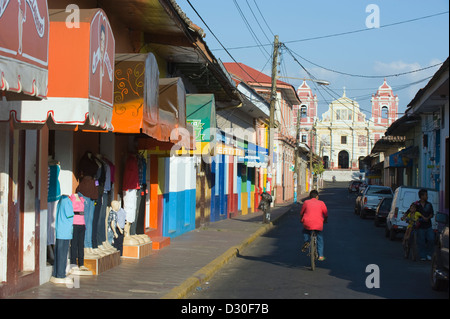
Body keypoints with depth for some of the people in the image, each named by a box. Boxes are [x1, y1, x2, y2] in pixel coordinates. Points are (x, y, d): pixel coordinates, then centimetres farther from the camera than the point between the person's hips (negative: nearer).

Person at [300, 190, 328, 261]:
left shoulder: (306, 202, 8)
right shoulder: (321, 203, 7)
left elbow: (301, 213, 16)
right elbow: (326, 214, 13)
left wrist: (302, 219, 36)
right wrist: (325, 220, 34)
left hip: (307, 223, 0)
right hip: (318, 225, 0)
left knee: (305, 231, 33)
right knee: (320, 239, 16)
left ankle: (306, 241, 8)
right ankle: (320, 256, 15)